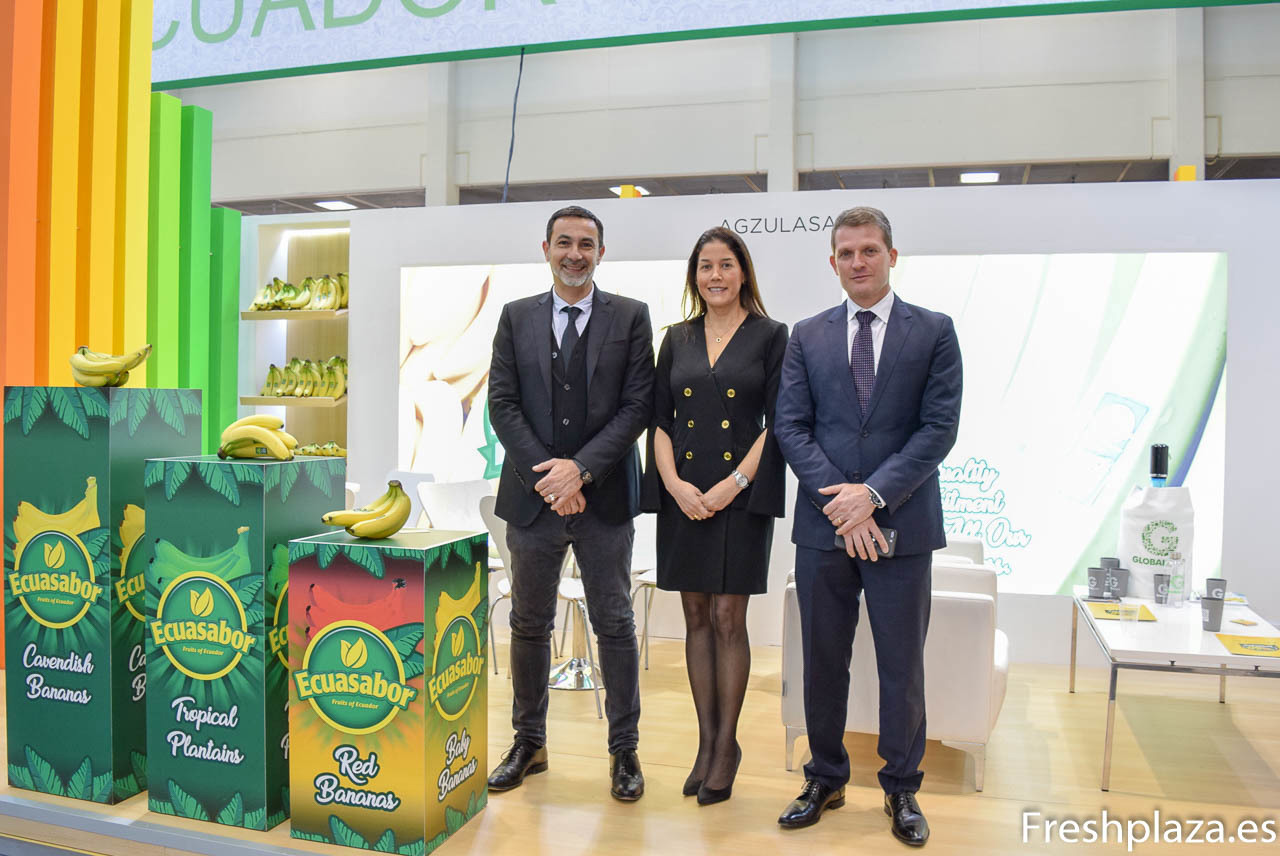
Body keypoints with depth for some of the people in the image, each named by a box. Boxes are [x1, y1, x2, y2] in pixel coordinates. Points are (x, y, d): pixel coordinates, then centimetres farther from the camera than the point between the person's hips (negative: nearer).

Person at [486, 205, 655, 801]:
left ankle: (624, 749, 21)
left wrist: (580, 469, -14)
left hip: (604, 498, -2)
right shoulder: (516, 317, 7)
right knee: (529, 625, 12)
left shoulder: (630, 317, 2)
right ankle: (528, 742, 29)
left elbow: (636, 406, -5)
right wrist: (546, 475, -11)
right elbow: (502, 404, 1)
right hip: (532, 496, 2)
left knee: (615, 626, 6)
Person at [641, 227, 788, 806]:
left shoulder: (769, 336, 2)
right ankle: (707, 742, 20)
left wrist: (734, 483, -13)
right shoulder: (678, 339, 11)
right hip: (682, 495, 4)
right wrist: (673, 483, -7)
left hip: (741, 494, -3)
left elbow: (777, 423, -4)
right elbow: (659, 420, 8)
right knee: (697, 619, 8)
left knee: (728, 618, -1)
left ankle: (726, 743, 14)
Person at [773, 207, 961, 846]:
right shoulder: (807, 336, 8)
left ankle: (901, 788, 27)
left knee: (901, 666, 8)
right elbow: (791, 426, 1)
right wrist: (838, 500, -11)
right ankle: (825, 779, 30)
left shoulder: (934, 331, 2)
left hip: (901, 524, -2)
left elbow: (940, 427, -5)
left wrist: (873, 494, -14)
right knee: (822, 661, 11)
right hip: (823, 526, 2)